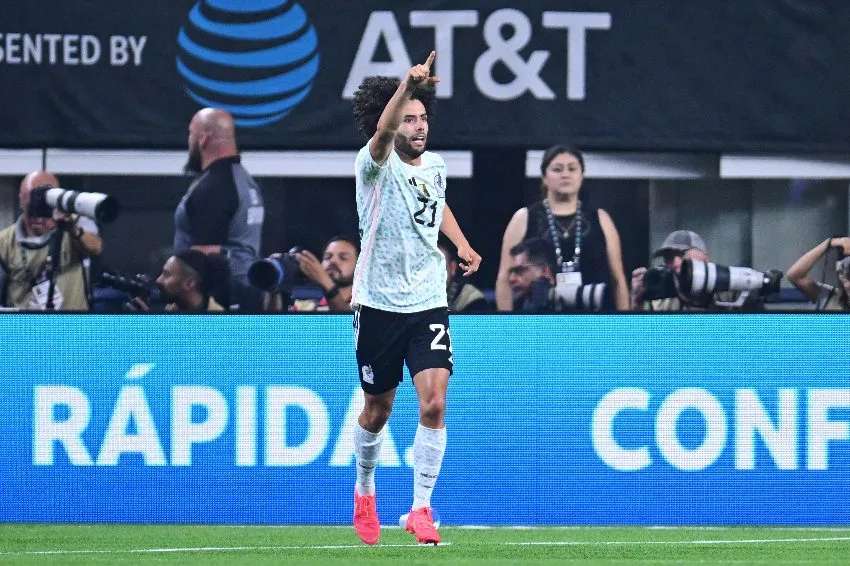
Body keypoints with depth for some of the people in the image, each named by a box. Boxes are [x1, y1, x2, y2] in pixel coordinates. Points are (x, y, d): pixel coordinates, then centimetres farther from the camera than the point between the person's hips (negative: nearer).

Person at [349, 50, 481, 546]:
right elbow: (382, 131, -36)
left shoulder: (435, 166, 5)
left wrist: (462, 243, 13)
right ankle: (365, 489, 37)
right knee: (378, 409, 11)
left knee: (434, 402, -14)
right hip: (379, 304, -3)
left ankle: (421, 507, -7)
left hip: (428, 303, 3)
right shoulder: (377, 165, -11)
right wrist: (407, 85, -53)